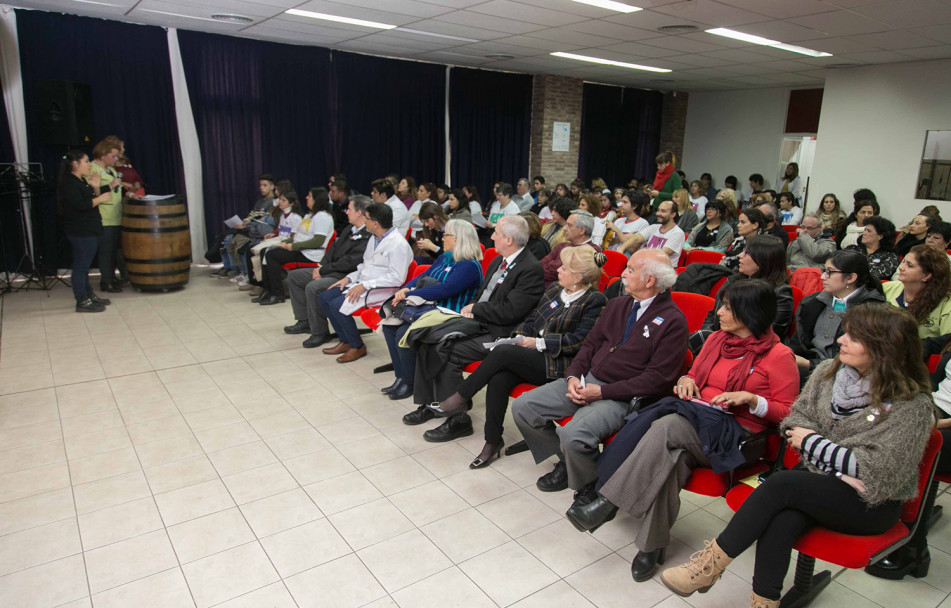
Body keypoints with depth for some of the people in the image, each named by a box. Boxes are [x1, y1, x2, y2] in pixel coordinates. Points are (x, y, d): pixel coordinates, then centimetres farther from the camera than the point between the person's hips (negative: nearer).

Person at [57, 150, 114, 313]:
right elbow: (79, 205, -24)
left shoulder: (82, 181, 15)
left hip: (89, 230, 10)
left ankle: (89, 295, 28)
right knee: (81, 266, -4)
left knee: (84, 265, 18)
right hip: (80, 231, -10)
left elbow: (88, 201, 20)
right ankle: (82, 302, 1)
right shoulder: (68, 183, -15)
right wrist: (100, 198, -16)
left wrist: (94, 188, 7)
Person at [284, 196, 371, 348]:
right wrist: (322, 266, 2)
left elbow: (350, 262, -24)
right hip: (331, 271, 11)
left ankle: (320, 332, -14)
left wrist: (323, 271, -15)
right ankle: (305, 321, 16)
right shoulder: (350, 228, 12)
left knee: (313, 287, -32)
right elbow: (335, 246, 18)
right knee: (293, 276, 13)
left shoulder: (368, 236, -20)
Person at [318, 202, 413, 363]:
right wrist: (349, 278, 7)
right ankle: (346, 341, 12)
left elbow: (397, 278, -23)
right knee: (323, 298, 3)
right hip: (362, 284, 10)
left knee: (337, 305, -22)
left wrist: (365, 285, -23)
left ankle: (358, 346, -3)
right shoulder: (374, 239, 15)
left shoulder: (398, 244, -17)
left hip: (381, 290, -10)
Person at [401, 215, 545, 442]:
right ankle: (428, 403, 11)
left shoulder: (532, 269, -16)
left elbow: (509, 312, -22)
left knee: (446, 353, -22)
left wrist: (474, 309, -11)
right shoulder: (498, 261, 13)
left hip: (497, 334, -9)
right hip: (477, 322, 9)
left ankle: (458, 420, -7)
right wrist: (471, 310, 0)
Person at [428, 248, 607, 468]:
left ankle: (459, 398, -9)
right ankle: (492, 442, -10)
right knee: (498, 379, -23)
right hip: (535, 357, 6)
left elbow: (579, 340, -12)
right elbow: (532, 319, 21)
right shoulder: (554, 289, 17)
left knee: (501, 352, -25)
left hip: (559, 364, -6)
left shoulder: (594, 301, -5)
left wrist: (539, 343, -13)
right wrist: (520, 337, 1)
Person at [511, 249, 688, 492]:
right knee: (522, 407, -6)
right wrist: (573, 376, -3)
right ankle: (567, 461, 12)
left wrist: (603, 392, -16)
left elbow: (657, 378, -13)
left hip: (620, 397, -7)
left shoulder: (673, 321, -8)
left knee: (573, 436, -32)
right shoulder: (617, 304, 16)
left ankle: (593, 487, 1)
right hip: (584, 382, 7)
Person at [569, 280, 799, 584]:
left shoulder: (779, 356, 1)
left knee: (666, 427, -34)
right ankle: (653, 544, -27)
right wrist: (685, 380, 7)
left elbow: (786, 412, 1)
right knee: (671, 452, -33)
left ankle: (606, 499, -31)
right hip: (697, 417, 5)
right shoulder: (716, 340, 18)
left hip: (736, 436, -5)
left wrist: (749, 398, -15)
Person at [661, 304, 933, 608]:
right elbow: (796, 418, 4)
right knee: (783, 518, -30)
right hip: (817, 479, 4)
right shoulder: (827, 372, 3)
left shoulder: (912, 404, -12)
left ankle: (711, 563, -20)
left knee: (781, 484, -28)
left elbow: (881, 469, -17)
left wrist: (812, 442, -12)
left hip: (872, 503, -4)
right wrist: (839, 468, -10)